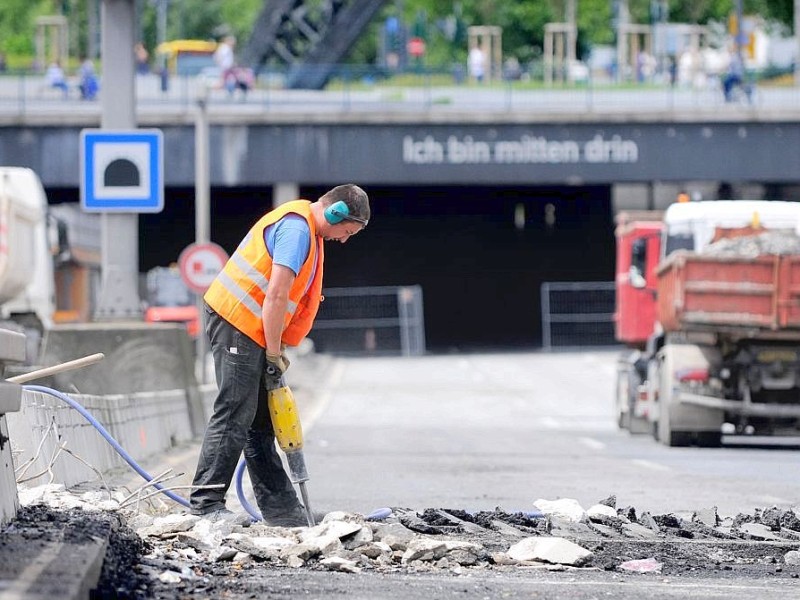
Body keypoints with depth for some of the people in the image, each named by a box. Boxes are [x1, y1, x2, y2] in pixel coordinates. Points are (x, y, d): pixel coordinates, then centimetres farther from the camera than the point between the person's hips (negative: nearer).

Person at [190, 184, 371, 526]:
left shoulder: (309, 231, 17)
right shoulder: (297, 228, -16)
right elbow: (275, 296, -21)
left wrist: (275, 351, 11)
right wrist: (274, 354, -16)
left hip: (252, 330, 11)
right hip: (236, 322, -11)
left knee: (260, 420, 10)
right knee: (234, 416, -12)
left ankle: (279, 507, 12)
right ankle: (205, 504, -12)